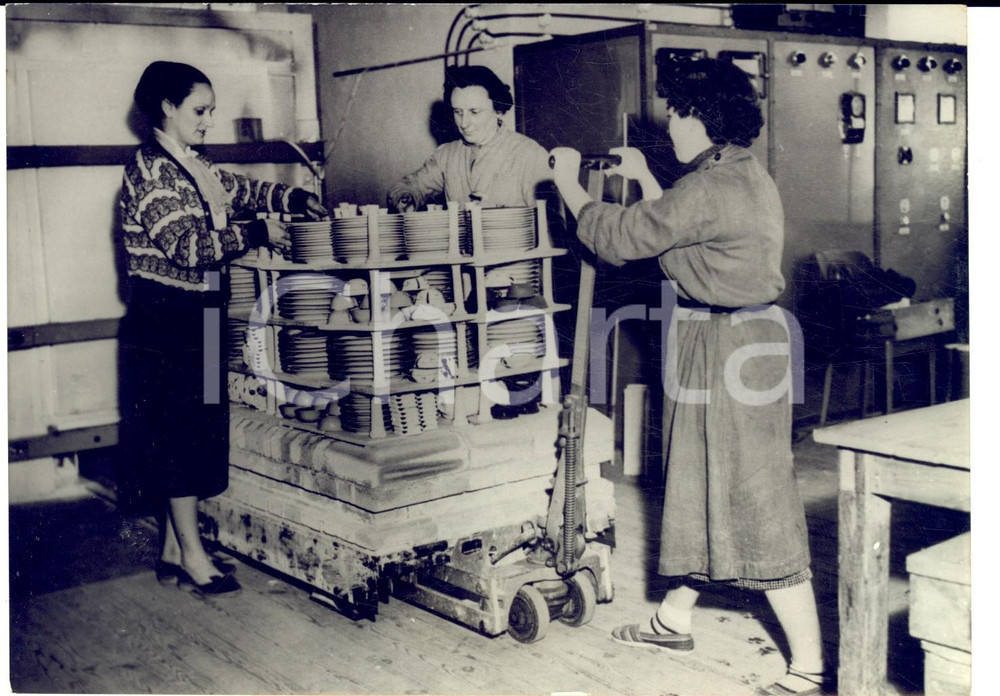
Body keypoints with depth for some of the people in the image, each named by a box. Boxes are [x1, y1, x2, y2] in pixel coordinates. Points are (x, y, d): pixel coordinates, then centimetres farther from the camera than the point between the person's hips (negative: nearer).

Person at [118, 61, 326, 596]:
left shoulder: (196, 167, 13)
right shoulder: (148, 169, -13)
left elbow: (241, 190, 23)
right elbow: (188, 246, -22)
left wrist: (297, 199, 7)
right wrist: (257, 234, -20)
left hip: (198, 318, 9)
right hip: (165, 317, -9)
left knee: (195, 431, 11)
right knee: (179, 433, -3)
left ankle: (173, 550, 20)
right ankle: (192, 557, 6)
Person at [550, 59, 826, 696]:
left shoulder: (711, 189, -21)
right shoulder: (746, 176, 11)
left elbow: (619, 238, -14)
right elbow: (673, 229, 22)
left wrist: (569, 186, 2)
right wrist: (644, 178, 26)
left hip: (727, 350, -11)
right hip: (744, 337, 11)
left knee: (754, 500, -5)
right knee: (698, 483, 20)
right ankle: (674, 620, 36)